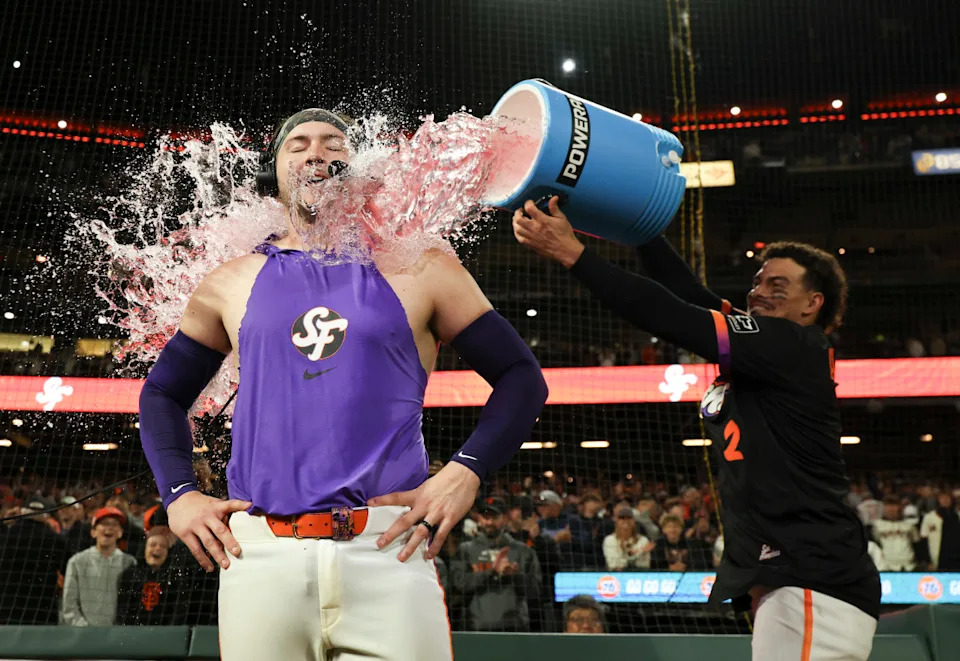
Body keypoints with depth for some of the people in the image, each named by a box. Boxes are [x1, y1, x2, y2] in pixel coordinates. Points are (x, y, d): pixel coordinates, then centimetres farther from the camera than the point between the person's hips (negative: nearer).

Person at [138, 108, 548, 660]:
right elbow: (161, 393, 25)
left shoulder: (418, 270, 8)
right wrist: (179, 493, 10)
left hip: (388, 549, -1)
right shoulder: (233, 283, 14)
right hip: (260, 554, 2)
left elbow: (522, 378, 9)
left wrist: (466, 471, -4)